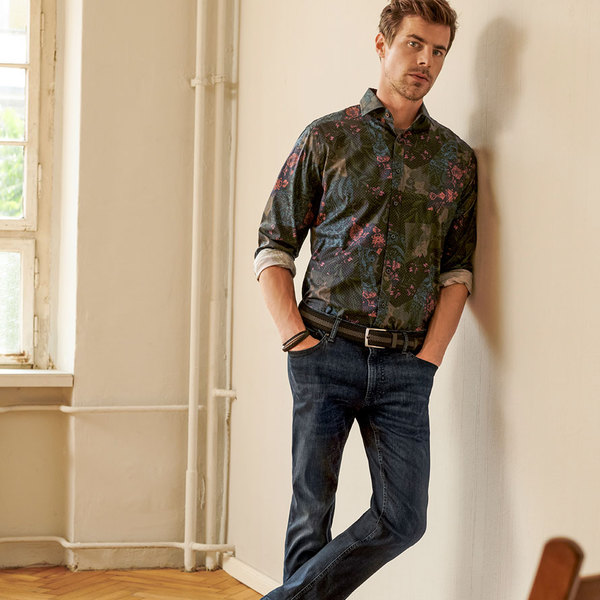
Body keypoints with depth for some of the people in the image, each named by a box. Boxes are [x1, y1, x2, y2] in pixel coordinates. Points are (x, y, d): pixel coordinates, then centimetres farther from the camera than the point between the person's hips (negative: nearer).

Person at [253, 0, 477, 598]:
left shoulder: (457, 159, 12)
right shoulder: (326, 138, 4)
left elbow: (457, 271, 12)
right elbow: (273, 249, 4)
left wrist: (429, 356, -1)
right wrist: (297, 338, -7)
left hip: (405, 365, 3)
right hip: (327, 351, -2)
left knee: (402, 519, -3)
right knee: (312, 509, 2)